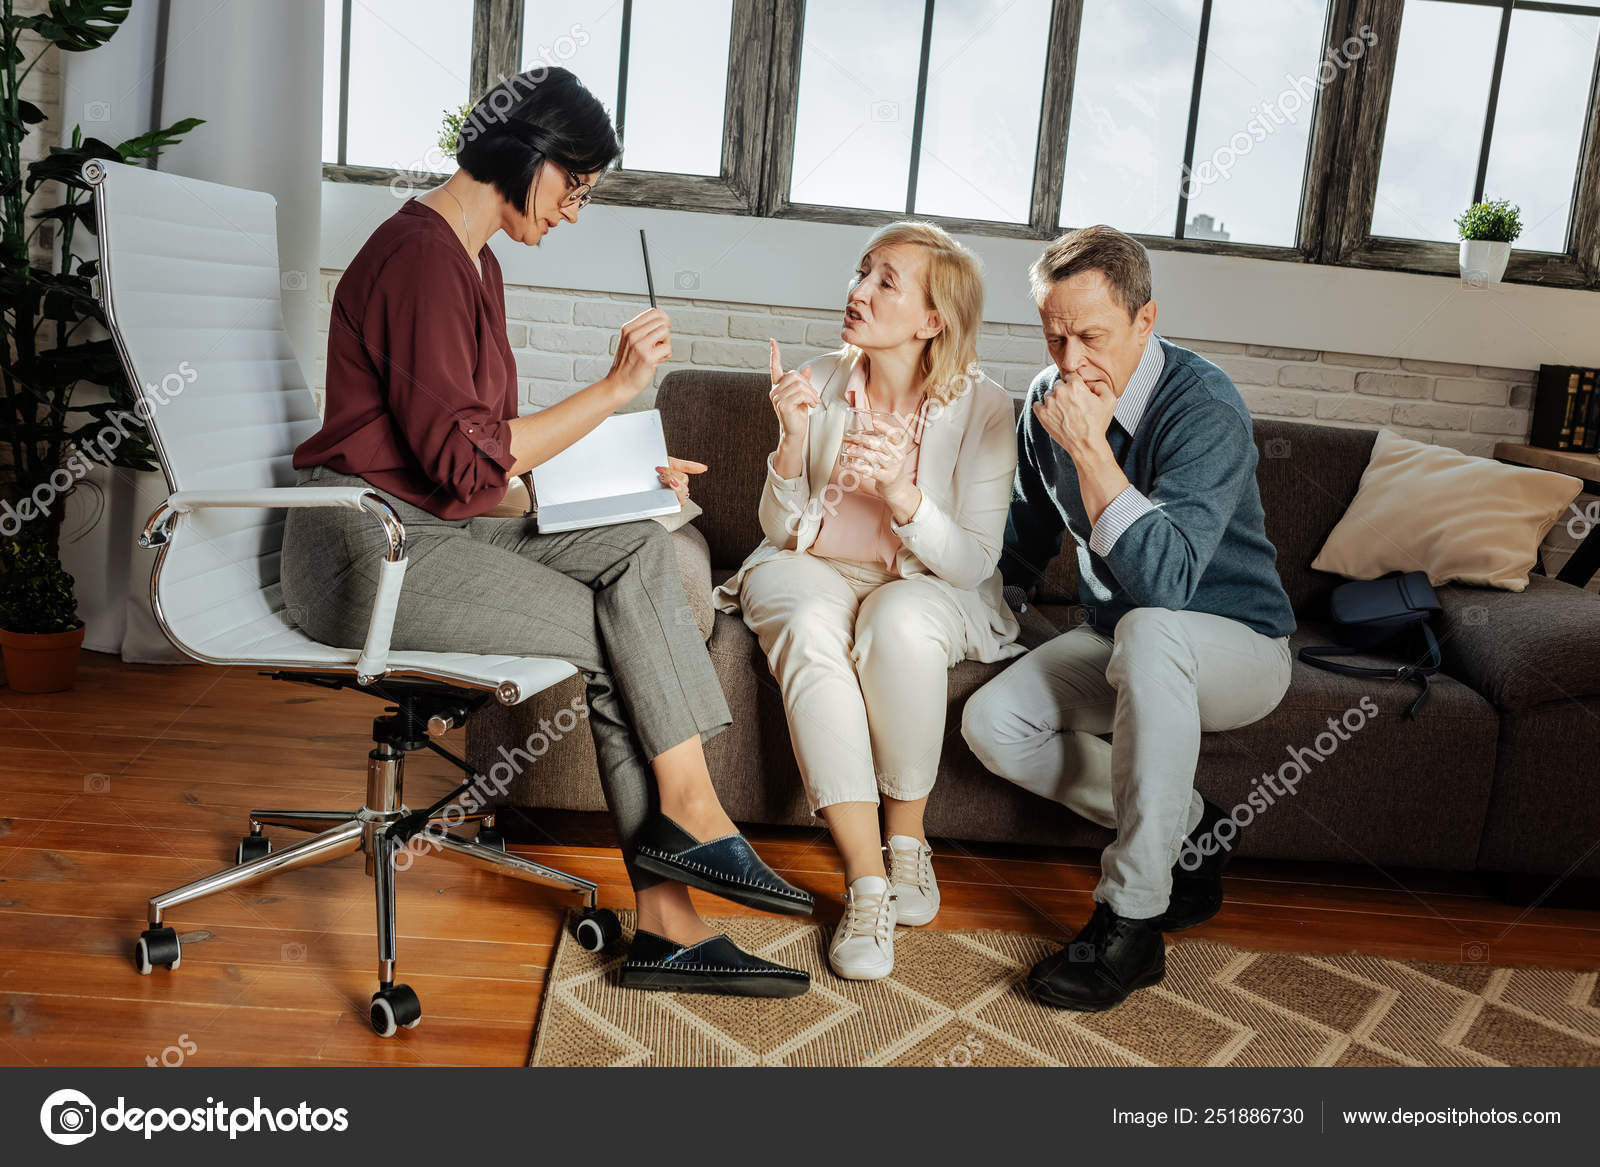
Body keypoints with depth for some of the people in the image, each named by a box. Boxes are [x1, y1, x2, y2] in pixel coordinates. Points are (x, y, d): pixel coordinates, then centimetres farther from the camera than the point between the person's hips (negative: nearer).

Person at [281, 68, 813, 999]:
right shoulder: (420, 254, -14)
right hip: (369, 547, -8)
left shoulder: (473, 260, 17)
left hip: (438, 528, 8)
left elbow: (493, 443, 18)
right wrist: (616, 390, -18)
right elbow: (464, 459, -20)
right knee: (621, 637, -20)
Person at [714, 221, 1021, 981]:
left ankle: (907, 838, -14)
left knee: (898, 623, -37)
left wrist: (902, 495, -31)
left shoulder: (983, 410, -11)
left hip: (927, 585, -2)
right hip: (810, 569, 2)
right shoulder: (818, 384, -3)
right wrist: (793, 441, -21)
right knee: (811, 629, -33)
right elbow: (779, 530, -2)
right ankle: (866, 881, -28)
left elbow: (973, 563, -13)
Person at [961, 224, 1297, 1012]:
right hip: (1118, 646, 6)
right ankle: (1188, 832, -1)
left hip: (1237, 649, -6)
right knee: (990, 724, -17)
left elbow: (1165, 578, -36)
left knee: (1148, 629, -40)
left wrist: (1091, 450, -36)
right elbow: (1028, 537, 17)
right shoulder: (1048, 400, -1)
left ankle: (1131, 923, -30)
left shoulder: (1205, 408, -23)